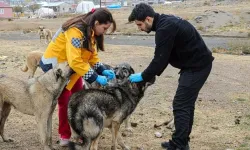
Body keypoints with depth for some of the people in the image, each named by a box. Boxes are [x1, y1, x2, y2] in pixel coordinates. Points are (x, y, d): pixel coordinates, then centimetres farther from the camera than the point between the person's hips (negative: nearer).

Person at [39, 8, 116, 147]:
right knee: (65, 101, -4)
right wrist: (95, 77, -35)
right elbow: (74, 61, -38)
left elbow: (92, 56, 0)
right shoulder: (76, 31, -32)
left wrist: (103, 70, -15)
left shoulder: (90, 32, -2)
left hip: (72, 66, 9)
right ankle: (65, 135, 11)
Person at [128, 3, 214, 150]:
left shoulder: (165, 28, -23)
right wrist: (152, 74, 8)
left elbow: (160, 58, -21)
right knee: (186, 104, 15)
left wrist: (143, 76, -9)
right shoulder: (165, 22, 8)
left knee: (180, 105, -7)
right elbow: (164, 56, 14)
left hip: (197, 66, -10)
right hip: (196, 63, 10)